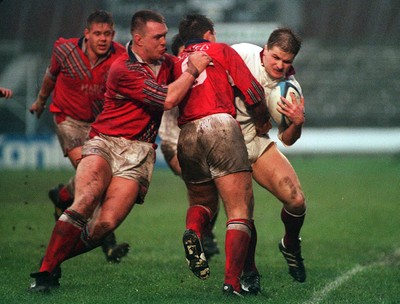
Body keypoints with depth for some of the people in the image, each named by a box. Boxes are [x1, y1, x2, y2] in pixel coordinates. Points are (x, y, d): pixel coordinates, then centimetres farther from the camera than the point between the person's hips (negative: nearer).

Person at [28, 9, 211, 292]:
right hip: (105, 141, -5)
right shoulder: (123, 69, -12)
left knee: (106, 224, -16)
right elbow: (167, 99, -16)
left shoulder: (166, 62, 11)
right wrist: (193, 71, -6)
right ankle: (45, 271, -24)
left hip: (139, 152, 5)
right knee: (85, 202, -30)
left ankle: (53, 261, 2)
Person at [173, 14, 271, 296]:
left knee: (202, 201, 25)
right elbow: (251, 89, 7)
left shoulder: (176, 63, 25)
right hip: (220, 126, -4)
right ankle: (232, 281, -21)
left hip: (186, 135, 4)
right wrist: (263, 122, 22)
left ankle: (193, 230, -10)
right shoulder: (220, 50, 15)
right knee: (240, 212, -4)